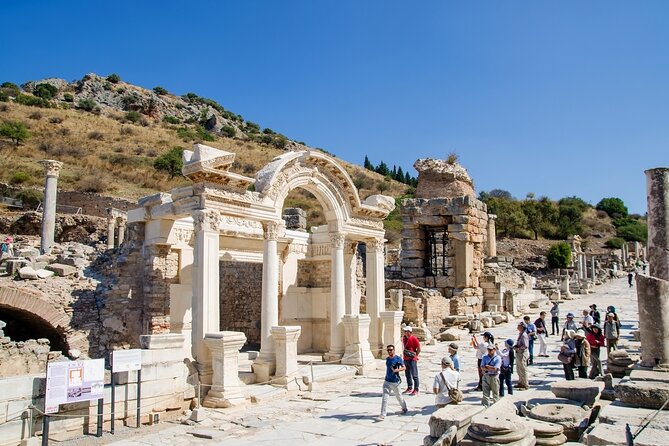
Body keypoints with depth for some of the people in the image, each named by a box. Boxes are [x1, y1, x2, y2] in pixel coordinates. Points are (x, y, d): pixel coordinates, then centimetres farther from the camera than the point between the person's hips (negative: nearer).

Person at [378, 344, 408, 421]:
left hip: (395, 382, -4)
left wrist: (397, 370, -30)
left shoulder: (398, 358, -12)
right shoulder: (387, 359, 6)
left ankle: (405, 409, 40)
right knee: (384, 398, -3)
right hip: (387, 381, 5)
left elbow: (404, 367, -14)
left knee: (398, 396, 14)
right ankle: (382, 415, -1)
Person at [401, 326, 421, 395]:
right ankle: (409, 388, 26)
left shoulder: (414, 339, -14)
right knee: (407, 374, 15)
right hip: (406, 359, 8)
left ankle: (416, 390, 4)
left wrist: (415, 355, -5)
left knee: (414, 375, -2)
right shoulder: (404, 338, 8)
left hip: (412, 359, -8)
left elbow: (419, 349, -11)